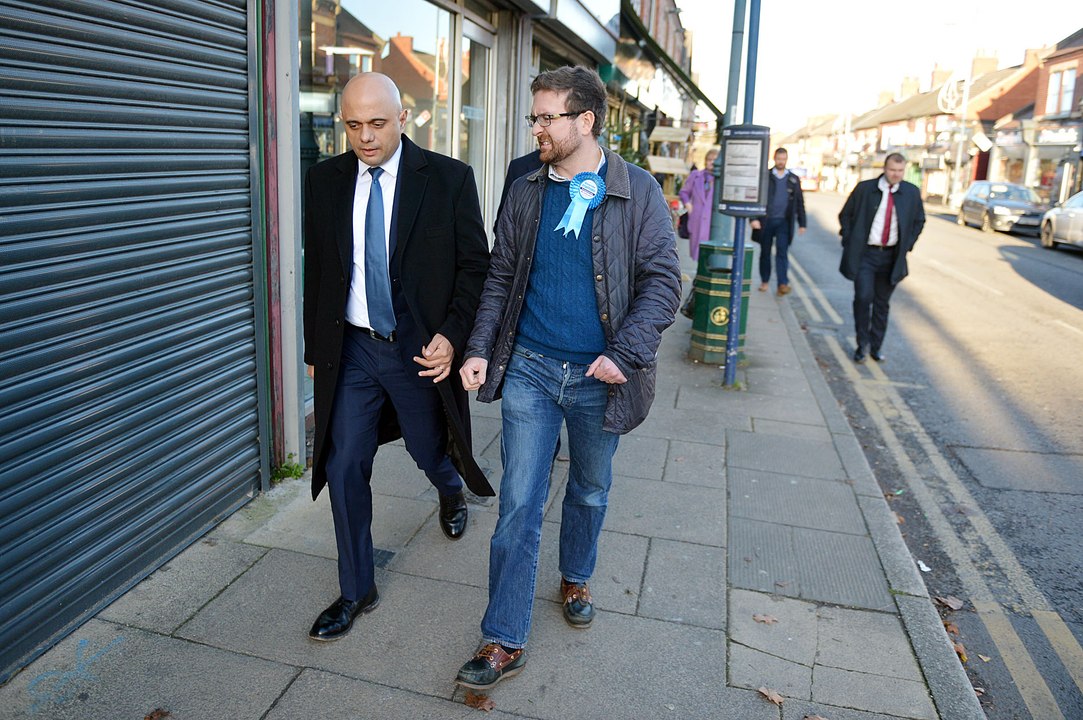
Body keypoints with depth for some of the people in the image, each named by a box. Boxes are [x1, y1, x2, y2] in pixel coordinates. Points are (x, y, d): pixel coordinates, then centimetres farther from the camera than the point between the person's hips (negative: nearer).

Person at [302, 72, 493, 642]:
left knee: (429, 452, 15)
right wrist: (315, 350, 11)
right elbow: (317, 271, 10)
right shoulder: (324, 182, 2)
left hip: (421, 348, -2)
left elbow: (475, 265, -5)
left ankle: (452, 492, 55)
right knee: (343, 468, 4)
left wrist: (451, 335, -16)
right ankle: (356, 590, 23)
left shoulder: (448, 178, -7)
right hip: (351, 350, 3)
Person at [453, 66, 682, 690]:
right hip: (529, 369, 2)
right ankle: (506, 641, 12)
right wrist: (480, 350, -1)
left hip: (598, 377, -1)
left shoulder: (638, 192, -5)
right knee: (519, 504, 1)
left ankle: (576, 579, 46)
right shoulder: (526, 192, 5)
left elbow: (663, 280, -8)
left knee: (590, 492, 18)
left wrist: (625, 354, -19)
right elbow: (501, 278, 9)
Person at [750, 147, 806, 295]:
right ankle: (765, 281, 22)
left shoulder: (794, 179, 9)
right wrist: (754, 218, -11)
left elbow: (799, 203, 11)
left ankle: (783, 283, -14)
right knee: (765, 252, 9)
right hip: (766, 220, 0)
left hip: (784, 222, 0)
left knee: (782, 252, -9)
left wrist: (802, 223, 8)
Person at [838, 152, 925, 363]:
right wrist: (850, 241, -2)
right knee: (863, 297, -13)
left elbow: (919, 221, 17)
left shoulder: (912, 193, 3)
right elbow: (845, 215, 6)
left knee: (882, 304, 9)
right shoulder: (865, 188, -4)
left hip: (891, 257, 2)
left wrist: (907, 245, 7)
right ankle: (862, 344, 5)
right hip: (865, 253, -2)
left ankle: (876, 347, 20)